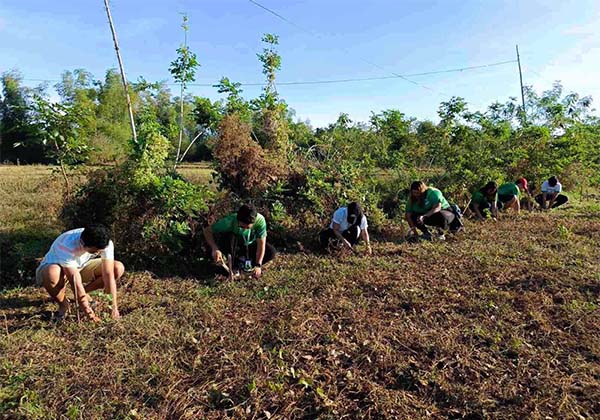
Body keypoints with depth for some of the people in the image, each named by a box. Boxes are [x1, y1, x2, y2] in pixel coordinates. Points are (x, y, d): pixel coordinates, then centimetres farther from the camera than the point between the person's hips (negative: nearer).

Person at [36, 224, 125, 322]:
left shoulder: (106, 243, -27)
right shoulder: (67, 247, -38)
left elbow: (108, 274, -27)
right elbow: (76, 284, -36)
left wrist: (114, 306, -31)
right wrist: (89, 314, -33)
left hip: (81, 267, 4)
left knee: (118, 268, -17)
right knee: (52, 274, -40)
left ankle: (83, 294, 2)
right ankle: (63, 305, -9)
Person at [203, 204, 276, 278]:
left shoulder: (260, 220, -31)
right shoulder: (230, 221, -32)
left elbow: (261, 243, -28)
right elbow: (207, 231, -26)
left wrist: (258, 265, -36)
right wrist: (214, 248, -42)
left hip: (249, 246, 1)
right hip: (233, 247, -1)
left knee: (271, 251, -24)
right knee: (229, 237, -35)